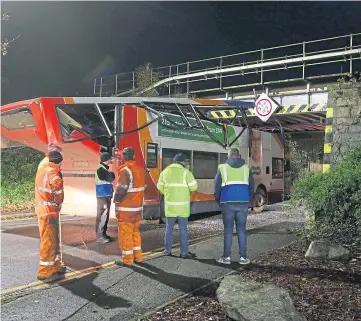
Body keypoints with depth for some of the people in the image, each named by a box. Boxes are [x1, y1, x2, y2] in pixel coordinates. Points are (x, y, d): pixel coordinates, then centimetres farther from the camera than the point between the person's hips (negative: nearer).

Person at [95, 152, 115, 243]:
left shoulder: (104, 168, 16)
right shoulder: (101, 169, -14)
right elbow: (111, 178, -19)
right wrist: (112, 173, -1)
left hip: (106, 195, 10)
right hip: (102, 196, -10)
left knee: (105, 215, 14)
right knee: (102, 215, -9)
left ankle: (103, 233, 22)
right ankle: (99, 236, -5)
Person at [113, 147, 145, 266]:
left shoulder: (125, 170, -17)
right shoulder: (140, 169, 8)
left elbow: (120, 190, -19)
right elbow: (142, 187, 10)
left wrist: (116, 200, -3)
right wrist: (137, 200, 14)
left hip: (126, 208, -8)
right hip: (137, 207, 8)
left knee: (125, 234, 1)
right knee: (135, 231, 17)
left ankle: (127, 259, 8)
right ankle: (137, 256, 24)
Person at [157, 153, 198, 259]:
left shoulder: (165, 171, 4)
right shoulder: (185, 172, -8)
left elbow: (160, 187, 10)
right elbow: (194, 187, -8)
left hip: (170, 205, 3)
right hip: (182, 206, -3)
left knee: (169, 228, 13)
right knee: (183, 229, 3)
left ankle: (168, 250, 19)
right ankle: (184, 252, 7)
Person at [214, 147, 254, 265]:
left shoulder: (223, 168, 3)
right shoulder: (246, 168, 9)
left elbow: (217, 187, 1)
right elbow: (252, 187, 10)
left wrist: (219, 202, 14)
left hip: (228, 203, -1)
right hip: (243, 203, 2)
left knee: (228, 230, 6)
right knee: (241, 230, 7)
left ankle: (226, 257, 9)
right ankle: (243, 257, 8)